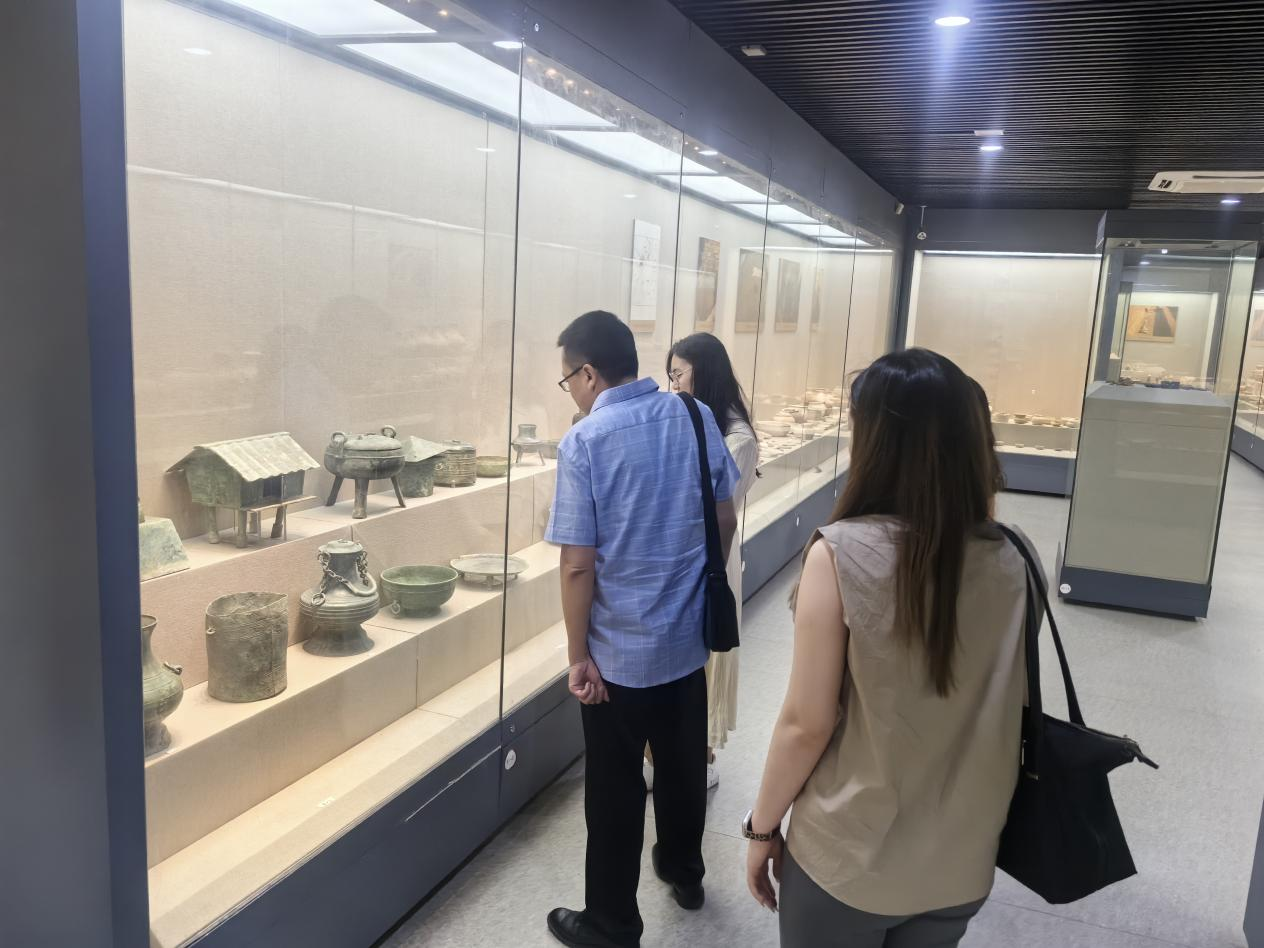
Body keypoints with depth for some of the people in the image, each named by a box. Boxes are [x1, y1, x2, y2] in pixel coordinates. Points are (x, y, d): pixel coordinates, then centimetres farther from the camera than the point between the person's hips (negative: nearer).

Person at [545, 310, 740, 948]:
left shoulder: (584, 442, -18)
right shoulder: (697, 418, -3)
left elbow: (578, 565, -18)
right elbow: (726, 524, 5)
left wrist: (578, 656, -9)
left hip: (620, 649, -5)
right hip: (688, 635, 6)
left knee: (615, 788, 10)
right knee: (684, 763, 23)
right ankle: (684, 871, 45)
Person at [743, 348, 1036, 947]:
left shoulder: (841, 553, -22)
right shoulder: (1008, 562, -9)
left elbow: (806, 724, -17)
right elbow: (1001, 711, 3)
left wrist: (762, 828, -4)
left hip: (846, 860, -4)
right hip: (962, 863, 4)